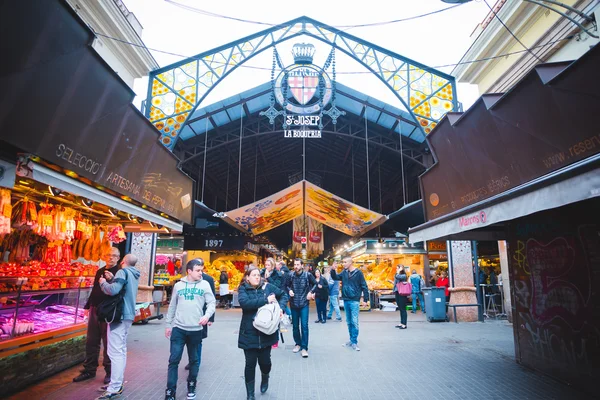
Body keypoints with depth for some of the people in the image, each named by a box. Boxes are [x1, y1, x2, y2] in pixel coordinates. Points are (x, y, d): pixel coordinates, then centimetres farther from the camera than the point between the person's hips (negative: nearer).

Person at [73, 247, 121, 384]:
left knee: (108, 343, 3)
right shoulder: (100, 271, 12)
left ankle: (109, 371, 16)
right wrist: (88, 306, 16)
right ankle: (89, 370, 26)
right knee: (91, 341, 13)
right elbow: (94, 290, 19)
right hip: (95, 310, 6)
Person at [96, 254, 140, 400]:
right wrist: (112, 279, 10)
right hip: (128, 314, 10)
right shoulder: (134, 275, 15)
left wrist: (103, 283, -6)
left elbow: (113, 290, -24)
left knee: (115, 351, -8)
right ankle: (117, 383, 22)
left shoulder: (123, 272, -12)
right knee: (121, 350, 15)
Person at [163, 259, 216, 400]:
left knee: (194, 360, 13)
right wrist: (168, 325, 12)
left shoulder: (205, 284, 0)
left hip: (196, 329, 0)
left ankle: (191, 386, 33)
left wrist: (207, 315, -21)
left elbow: (212, 302, -3)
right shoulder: (178, 285, 4)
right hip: (178, 328, 0)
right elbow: (172, 306, 11)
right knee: (174, 360, 1)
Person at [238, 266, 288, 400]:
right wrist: (266, 300, -24)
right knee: (250, 363, 7)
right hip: (249, 333, -1)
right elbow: (244, 303, -24)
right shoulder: (243, 289, -5)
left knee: (265, 360, 10)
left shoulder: (267, 286, 0)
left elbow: (284, 295, 10)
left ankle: (265, 378, 45)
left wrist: (281, 307, -9)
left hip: (266, 332, 1)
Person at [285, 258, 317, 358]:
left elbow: (315, 284, 6)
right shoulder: (290, 275, -6)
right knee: (295, 326, 12)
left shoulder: (307, 275, -9)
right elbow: (286, 285, 11)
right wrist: (289, 290, -8)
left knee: (304, 326, -7)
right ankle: (298, 344, 30)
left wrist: (311, 292, -6)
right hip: (293, 304, 2)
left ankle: (304, 348, 2)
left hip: (304, 304, -2)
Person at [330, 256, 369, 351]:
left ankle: (354, 342, 3)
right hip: (346, 300, 6)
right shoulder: (344, 272, 7)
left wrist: (365, 299, -8)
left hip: (354, 301, -6)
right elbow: (335, 278, 12)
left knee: (354, 322, -5)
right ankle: (351, 340, 22)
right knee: (349, 322, 12)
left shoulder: (358, 272, -8)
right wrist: (333, 270, -7)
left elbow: (364, 286, -6)